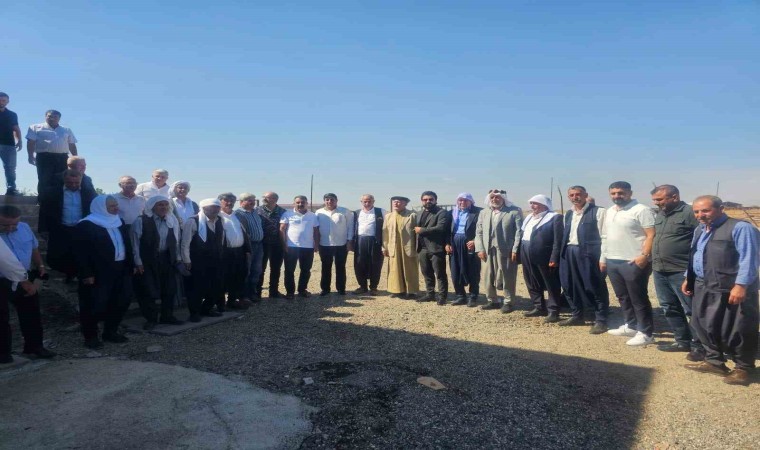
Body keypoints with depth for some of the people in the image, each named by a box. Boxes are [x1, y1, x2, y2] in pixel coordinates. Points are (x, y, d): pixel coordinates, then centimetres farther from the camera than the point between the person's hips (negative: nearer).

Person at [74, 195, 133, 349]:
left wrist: (129, 265, 8)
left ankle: (111, 332, 26)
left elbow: (127, 244, 15)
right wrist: (86, 274, -18)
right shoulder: (85, 226, -8)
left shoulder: (119, 222, 14)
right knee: (95, 305, 0)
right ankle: (90, 336, 15)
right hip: (98, 273, -7)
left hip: (121, 269, 7)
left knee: (121, 301, 11)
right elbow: (80, 252, -13)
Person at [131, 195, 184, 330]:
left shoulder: (173, 221, 5)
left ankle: (167, 316, 23)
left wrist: (177, 258, 7)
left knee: (169, 289, 9)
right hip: (148, 260, -4)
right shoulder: (141, 221, -8)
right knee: (148, 290, 1)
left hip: (167, 259, 4)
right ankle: (151, 319, 14)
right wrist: (138, 262, -10)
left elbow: (175, 241, 10)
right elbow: (135, 242, -7)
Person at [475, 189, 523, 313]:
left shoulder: (514, 211, -2)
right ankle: (492, 301, 24)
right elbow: (479, 232, 12)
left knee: (507, 278, 3)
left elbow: (519, 231, -7)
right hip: (488, 250, 5)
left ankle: (508, 302, 15)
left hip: (507, 251, -5)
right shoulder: (484, 213, 14)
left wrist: (515, 250, -14)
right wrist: (480, 248, 1)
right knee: (489, 277, 10)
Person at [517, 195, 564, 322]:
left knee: (552, 286, 2)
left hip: (545, 257, -8)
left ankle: (553, 311, 9)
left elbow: (558, 240, -14)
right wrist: (520, 254, 10)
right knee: (533, 284, 15)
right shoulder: (529, 218, 17)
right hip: (528, 257, 8)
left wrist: (554, 258, -20)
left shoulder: (554, 217, -8)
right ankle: (539, 308, 27)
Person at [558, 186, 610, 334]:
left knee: (594, 287, -1)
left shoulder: (598, 211, -6)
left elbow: (604, 235, -10)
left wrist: (603, 258, -15)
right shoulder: (568, 214, 16)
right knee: (570, 286, 13)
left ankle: (600, 321, 10)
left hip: (589, 253, -7)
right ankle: (577, 316, 28)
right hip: (569, 253, 7)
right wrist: (564, 252, 12)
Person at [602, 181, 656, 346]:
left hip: (633, 262, -8)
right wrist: (603, 258, 19)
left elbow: (651, 235, -16)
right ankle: (631, 326, 31)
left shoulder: (641, 210, -11)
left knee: (639, 299, 0)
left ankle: (646, 333, 9)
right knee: (623, 297, 17)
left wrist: (644, 255, -24)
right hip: (612, 261, 8)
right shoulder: (609, 212, 14)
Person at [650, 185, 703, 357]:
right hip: (659, 271, 9)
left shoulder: (689, 213, -12)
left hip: (681, 272, -8)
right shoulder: (660, 215, 14)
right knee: (670, 309, 16)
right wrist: (650, 259, 16)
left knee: (692, 311, 1)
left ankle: (699, 346, 13)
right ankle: (683, 341, 28)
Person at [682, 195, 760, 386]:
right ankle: (714, 361, 31)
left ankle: (743, 368, 21)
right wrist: (688, 278, 20)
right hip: (703, 288, 8)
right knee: (705, 326, 15)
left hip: (731, 290, -8)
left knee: (737, 331, 3)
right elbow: (694, 255, 22)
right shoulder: (699, 230, 14)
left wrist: (741, 285, -23)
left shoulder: (740, 228, -13)